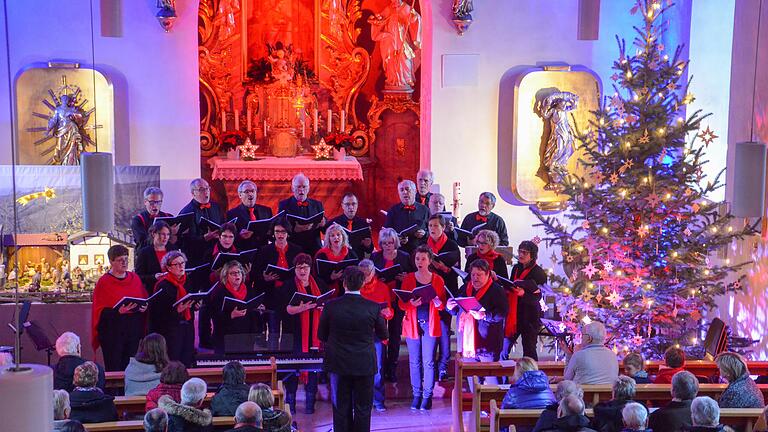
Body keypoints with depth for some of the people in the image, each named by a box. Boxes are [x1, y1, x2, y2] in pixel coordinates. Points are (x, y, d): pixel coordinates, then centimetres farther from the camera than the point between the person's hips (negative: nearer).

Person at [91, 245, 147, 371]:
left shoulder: (135, 278, 10)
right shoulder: (103, 282, -3)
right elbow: (100, 311, -7)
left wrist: (145, 307, -4)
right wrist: (118, 311, -23)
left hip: (134, 330, 4)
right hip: (112, 331, -4)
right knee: (114, 370, -1)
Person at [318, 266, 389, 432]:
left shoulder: (331, 306, -11)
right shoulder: (373, 307, -11)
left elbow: (321, 335, 0)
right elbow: (383, 335, 1)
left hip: (338, 364, 1)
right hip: (365, 365, 0)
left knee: (341, 407, 12)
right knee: (363, 408, 10)